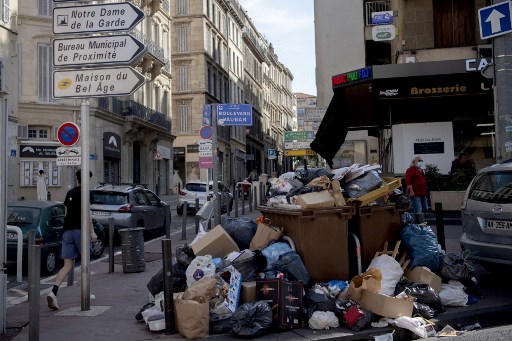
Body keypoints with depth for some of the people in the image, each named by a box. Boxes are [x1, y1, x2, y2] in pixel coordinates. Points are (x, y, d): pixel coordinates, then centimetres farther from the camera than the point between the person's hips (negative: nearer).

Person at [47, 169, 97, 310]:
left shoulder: (70, 192, 16)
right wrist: (92, 232, -12)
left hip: (67, 230, 6)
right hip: (79, 230, -6)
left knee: (67, 265, 2)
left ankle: (53, 292, -17)